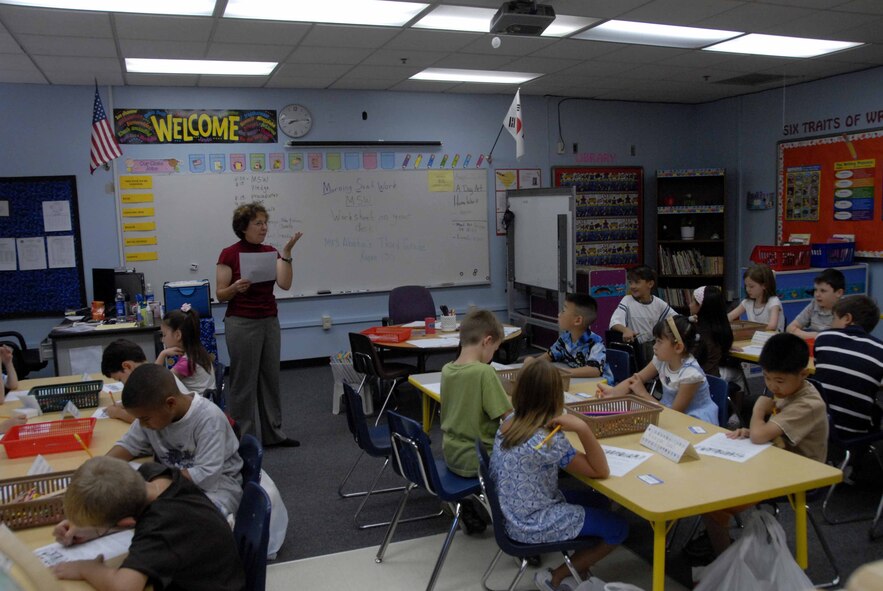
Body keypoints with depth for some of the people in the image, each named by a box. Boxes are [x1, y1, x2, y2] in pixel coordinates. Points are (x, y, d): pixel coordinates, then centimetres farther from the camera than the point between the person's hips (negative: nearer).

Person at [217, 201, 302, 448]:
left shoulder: (270, 252, 6)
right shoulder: (229, 254, -8)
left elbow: (285, 284, -8)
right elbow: (221, 295, -7)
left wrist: (286, 253, -15)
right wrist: (236, 288, -26)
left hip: (270, 322, 6)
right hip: (241, 323, -6)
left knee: (270, 378, 12)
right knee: (244, 381, 1)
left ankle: (273, 433, 23)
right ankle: (244, 438, 13)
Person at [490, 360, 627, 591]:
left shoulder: (509, 422, -6)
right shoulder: (548, 442, -28)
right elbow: (601, 471, -21)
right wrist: (583, 428, -34)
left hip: (512, 513, 8)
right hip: (533, 525, -8)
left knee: (599, 499, 19)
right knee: (618, 529, 4)